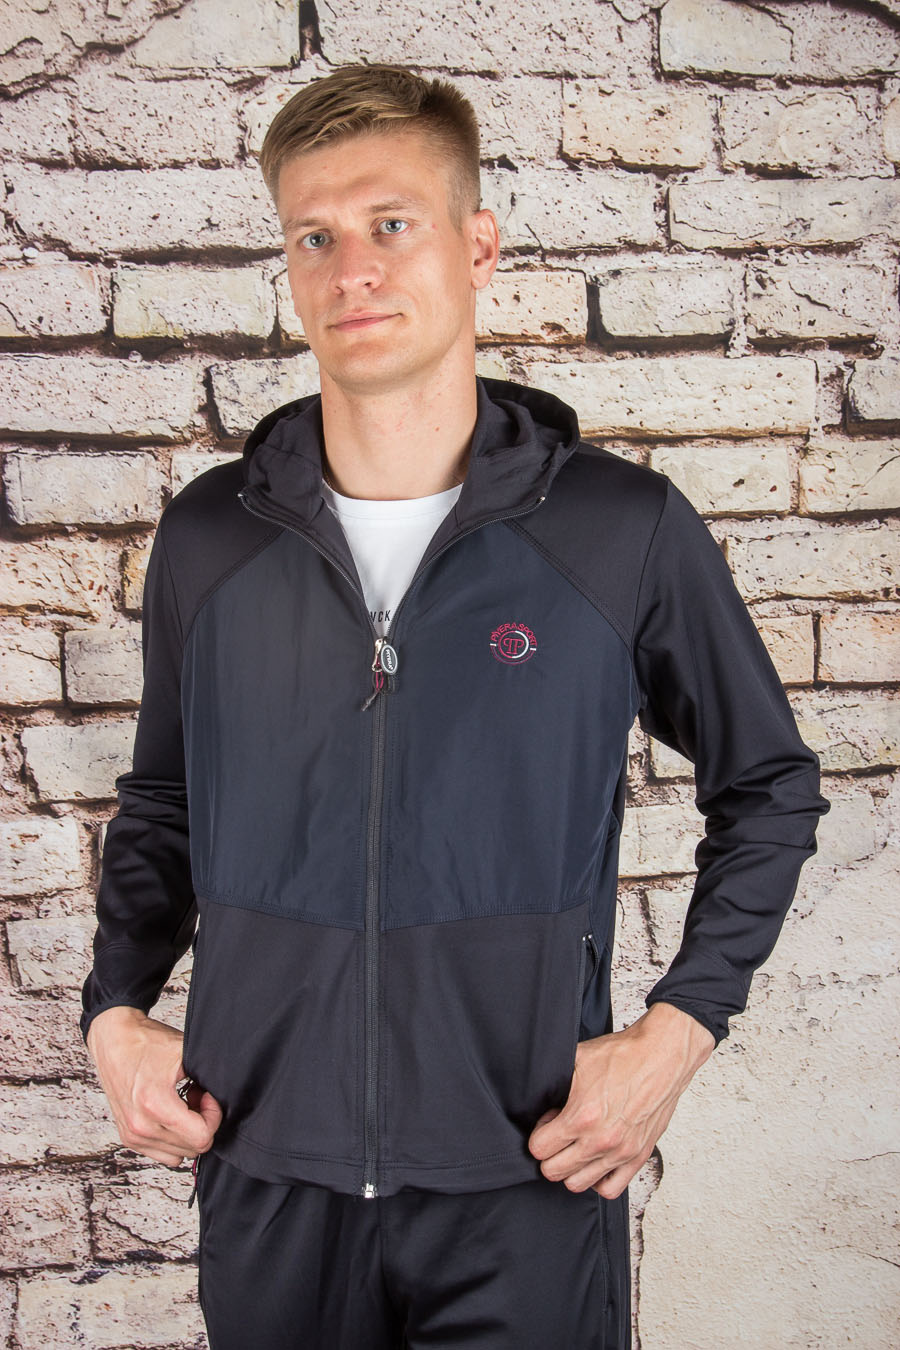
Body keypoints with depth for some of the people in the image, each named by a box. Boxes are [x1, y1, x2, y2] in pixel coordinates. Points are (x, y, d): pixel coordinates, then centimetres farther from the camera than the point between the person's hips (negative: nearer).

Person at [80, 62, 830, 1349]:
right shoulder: (208, 537, -1)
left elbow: (770, 788, 2)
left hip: (527, 1187, -2)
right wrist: (116, 1007, 0)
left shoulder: (628, 529, -9)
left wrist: (676, 1028, -7)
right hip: (265, 1170, 3)